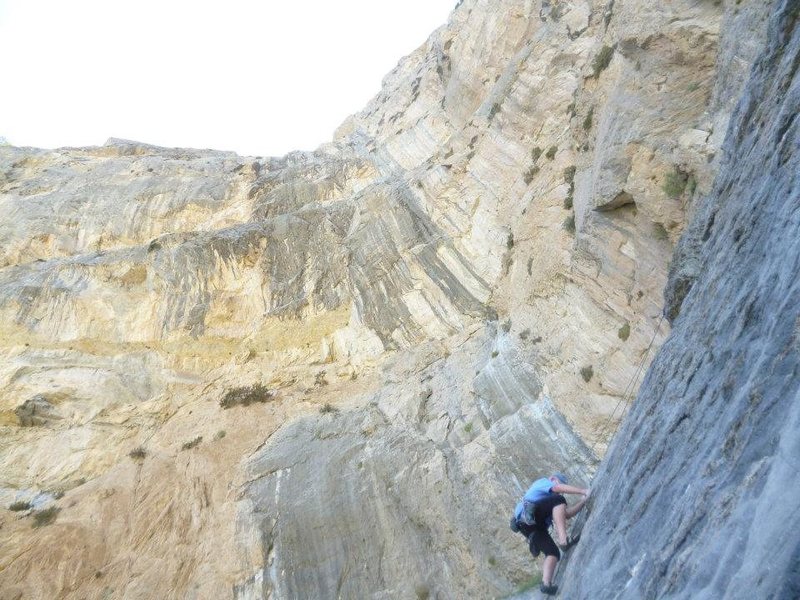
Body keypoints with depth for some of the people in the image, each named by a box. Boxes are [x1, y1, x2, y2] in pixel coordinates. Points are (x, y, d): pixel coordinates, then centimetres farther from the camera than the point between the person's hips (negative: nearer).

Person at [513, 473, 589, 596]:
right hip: (529, 511, -9)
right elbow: (559, 488, -4)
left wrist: (584, 500, 19)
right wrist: (583, 491, -6)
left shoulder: (550, 504, 39)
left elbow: (567, 514, 25)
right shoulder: (542, 482, 17)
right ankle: (563, 541, -32)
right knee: (559, 500, -20)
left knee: (553, 553, -3)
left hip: (530, 527, 9)